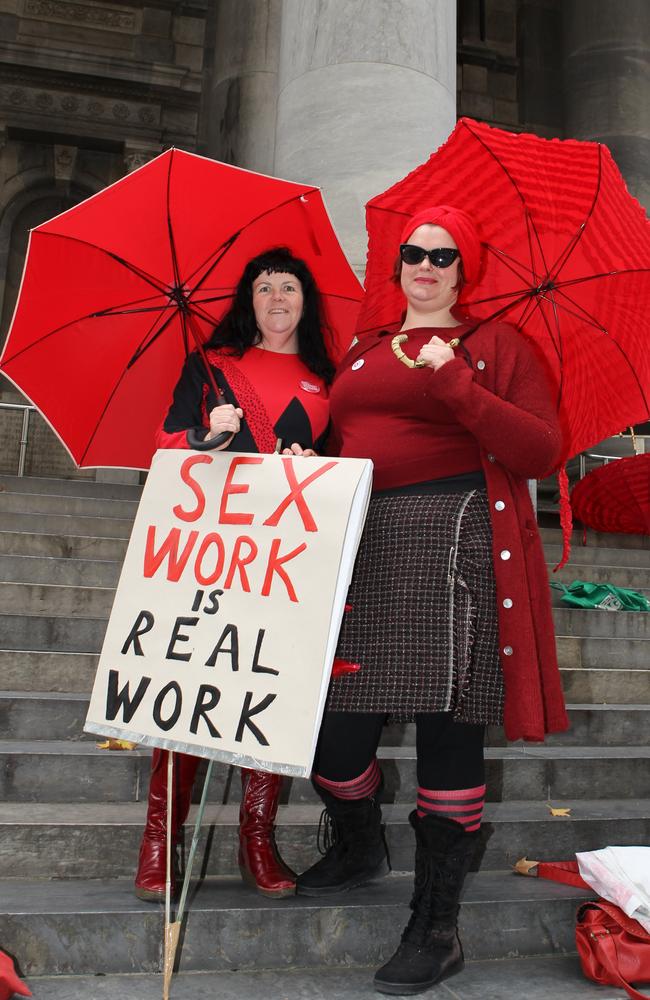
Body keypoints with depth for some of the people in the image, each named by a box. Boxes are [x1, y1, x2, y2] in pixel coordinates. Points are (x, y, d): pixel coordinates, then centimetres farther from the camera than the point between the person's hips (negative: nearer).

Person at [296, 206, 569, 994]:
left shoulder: (495, 344, 8)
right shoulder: (362, 353, 21)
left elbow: (542, 453, -3)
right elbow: (337, 447, 25)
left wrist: (457, 383, -13)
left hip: (453, 541, -4)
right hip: (360, 546, 4)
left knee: (447, 726, -3)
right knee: (333, 722, 2)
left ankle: (436, 928, 12)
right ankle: (358, 849, 36)